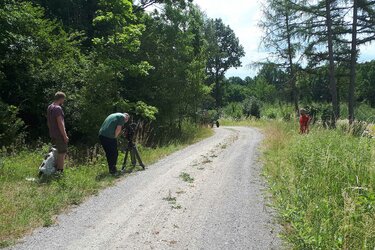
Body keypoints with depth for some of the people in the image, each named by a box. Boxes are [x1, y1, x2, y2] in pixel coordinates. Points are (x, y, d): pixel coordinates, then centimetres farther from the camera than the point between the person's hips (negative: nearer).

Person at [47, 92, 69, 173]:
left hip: (53, 135, 10)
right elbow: (60, 123, -21)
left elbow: (48, 122, 20)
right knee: (62, 153, -3)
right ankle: (60, 170, 0)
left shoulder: (49, 107, 13)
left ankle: (56, 170, 24)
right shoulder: (58, 108, -17)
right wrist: (65, 136, -18)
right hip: (59, 135, -10)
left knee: (56, 152, 17)